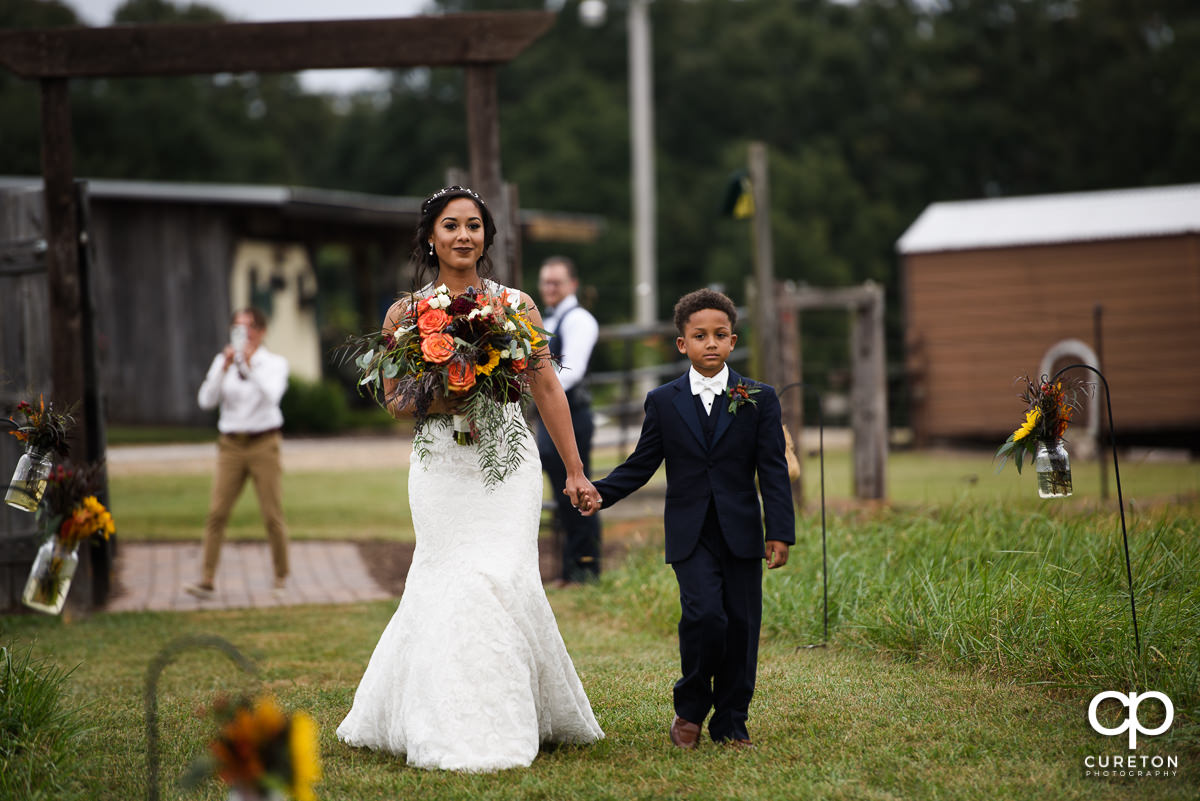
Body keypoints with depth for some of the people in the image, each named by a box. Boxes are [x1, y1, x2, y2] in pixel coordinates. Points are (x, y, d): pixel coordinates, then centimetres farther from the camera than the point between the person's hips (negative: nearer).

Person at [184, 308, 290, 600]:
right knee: (216, 512, -8)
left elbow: (270, 396, -16)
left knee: (272, 515, -2)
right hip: (231, 444, 2)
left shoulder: (274, 363, 2)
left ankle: (281, 578, 13)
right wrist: (224, 368, -13)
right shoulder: (223, 361, 9)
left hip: (264, 444, -2)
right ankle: (206, 580, -10)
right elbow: (206, 400, -3)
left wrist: (249, 365, -21)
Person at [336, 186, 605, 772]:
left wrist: (575, 472, 8)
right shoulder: (406, 312, 5)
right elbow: (394, 401, 10)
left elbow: (547, 387, 8)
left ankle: (498, 725, 6)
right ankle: (454, 729, 8)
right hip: (441, 466, 0)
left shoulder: (514, 305, 5)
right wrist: (439, 403, -12)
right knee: (450, 586, -5)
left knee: (497, 579, -9)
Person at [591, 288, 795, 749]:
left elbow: (773, 470, 2)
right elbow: (641, 465, 8)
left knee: (741, 625, 2)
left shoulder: (759, 399, 5)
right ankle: (690, 710, 3)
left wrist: (781, 532, -4)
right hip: (690, 535, -1)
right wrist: (600, 492, -6)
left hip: (741, 533, 1)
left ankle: (730, 723, 16)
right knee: (704, 615, -18)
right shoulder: (663, 402, 5)